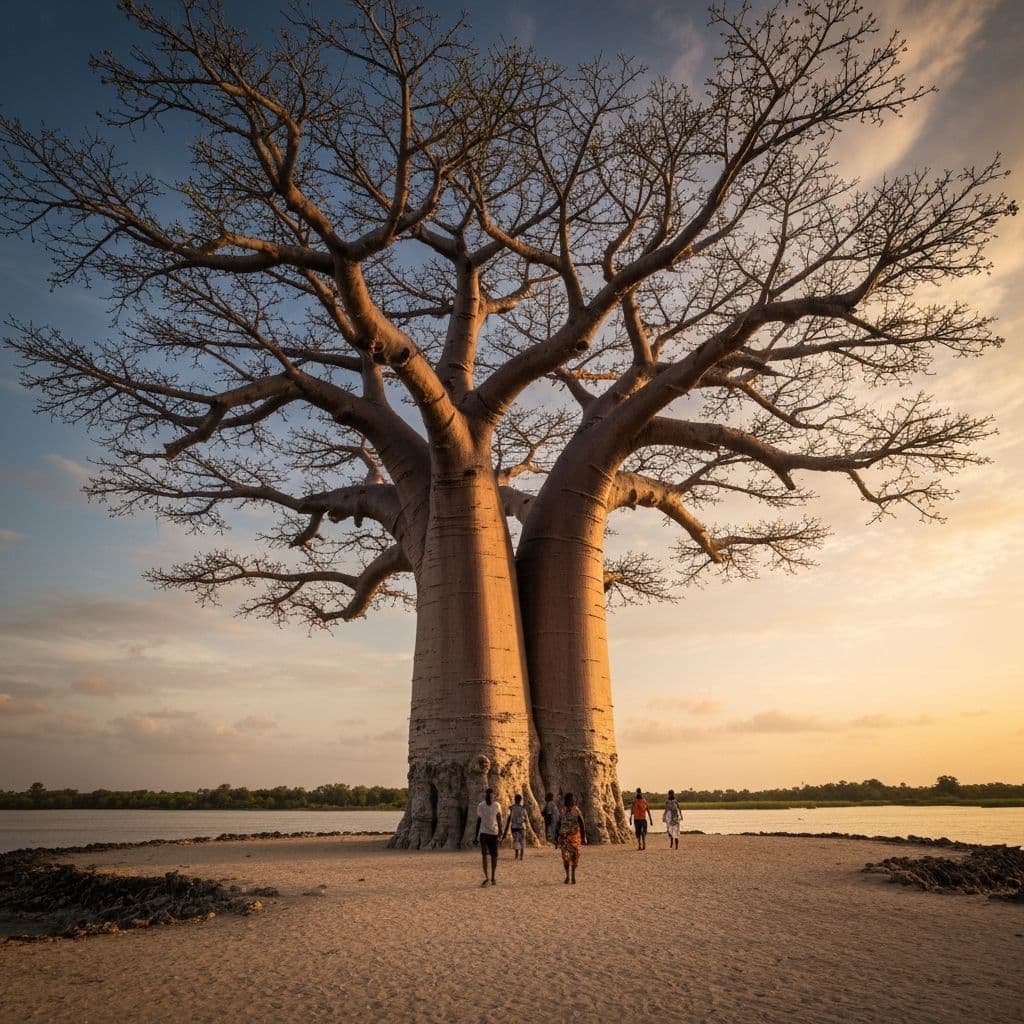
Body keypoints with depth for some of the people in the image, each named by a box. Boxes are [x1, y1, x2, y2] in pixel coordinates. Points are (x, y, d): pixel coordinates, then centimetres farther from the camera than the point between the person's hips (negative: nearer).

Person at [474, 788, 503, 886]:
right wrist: (476, 837, 5)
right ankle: (486, 877, -9)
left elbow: (499, 819, -3)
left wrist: (500, 830, -21)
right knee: (484, 854, -15)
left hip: (494, 833, 1)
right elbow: (478, 821, 4)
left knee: (494, 856, 4)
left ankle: (493, 878, 20)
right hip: (483, 832, -1)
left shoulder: (497, 805, -4)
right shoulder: (480, 806, -3)